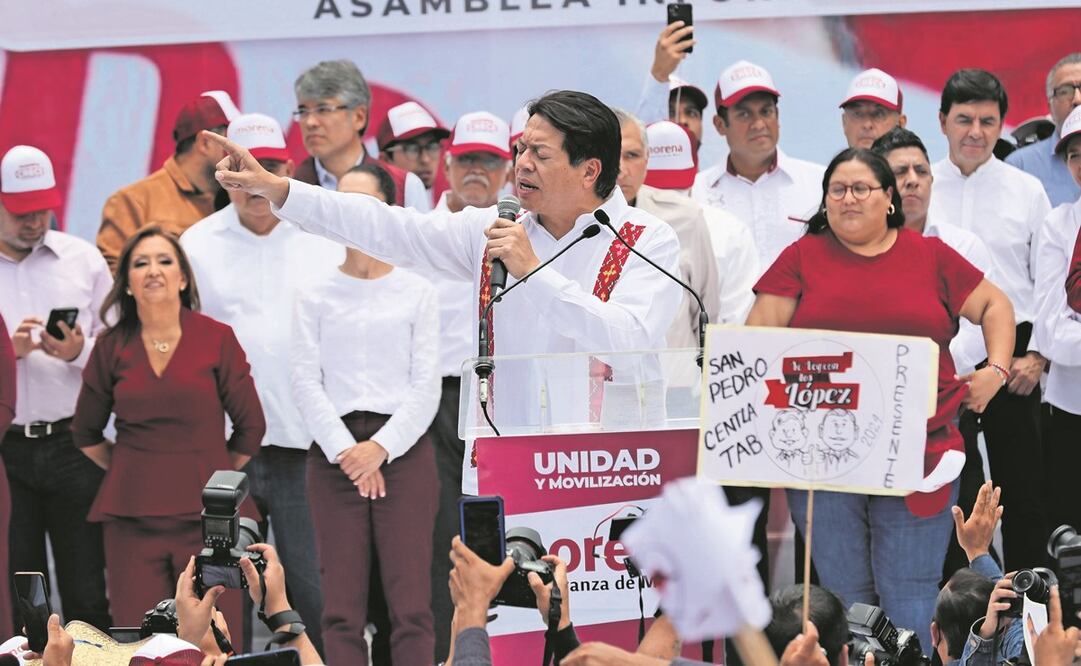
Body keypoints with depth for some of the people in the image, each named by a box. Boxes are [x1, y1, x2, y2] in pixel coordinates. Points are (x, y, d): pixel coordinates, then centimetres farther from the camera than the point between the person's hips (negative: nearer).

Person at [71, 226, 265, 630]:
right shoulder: (112, 347, 6)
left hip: (207, 512, -1)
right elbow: (86, 433, 18)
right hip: (132, 517, 2)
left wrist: (217, 476, 9)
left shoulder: (218, 340, 1)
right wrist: (133, 473, 13)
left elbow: (250, 427, 8)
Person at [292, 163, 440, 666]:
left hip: (403, 449, -1)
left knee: (411, 603, -9)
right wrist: (346, 452, -9)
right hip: (334, 450, 1)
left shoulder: (416, 292, 8)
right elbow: (306, 382, 3)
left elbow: (426, 384, 2)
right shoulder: (316, 298, 11)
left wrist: (381, 448, -10)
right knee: (342, 606, -4)